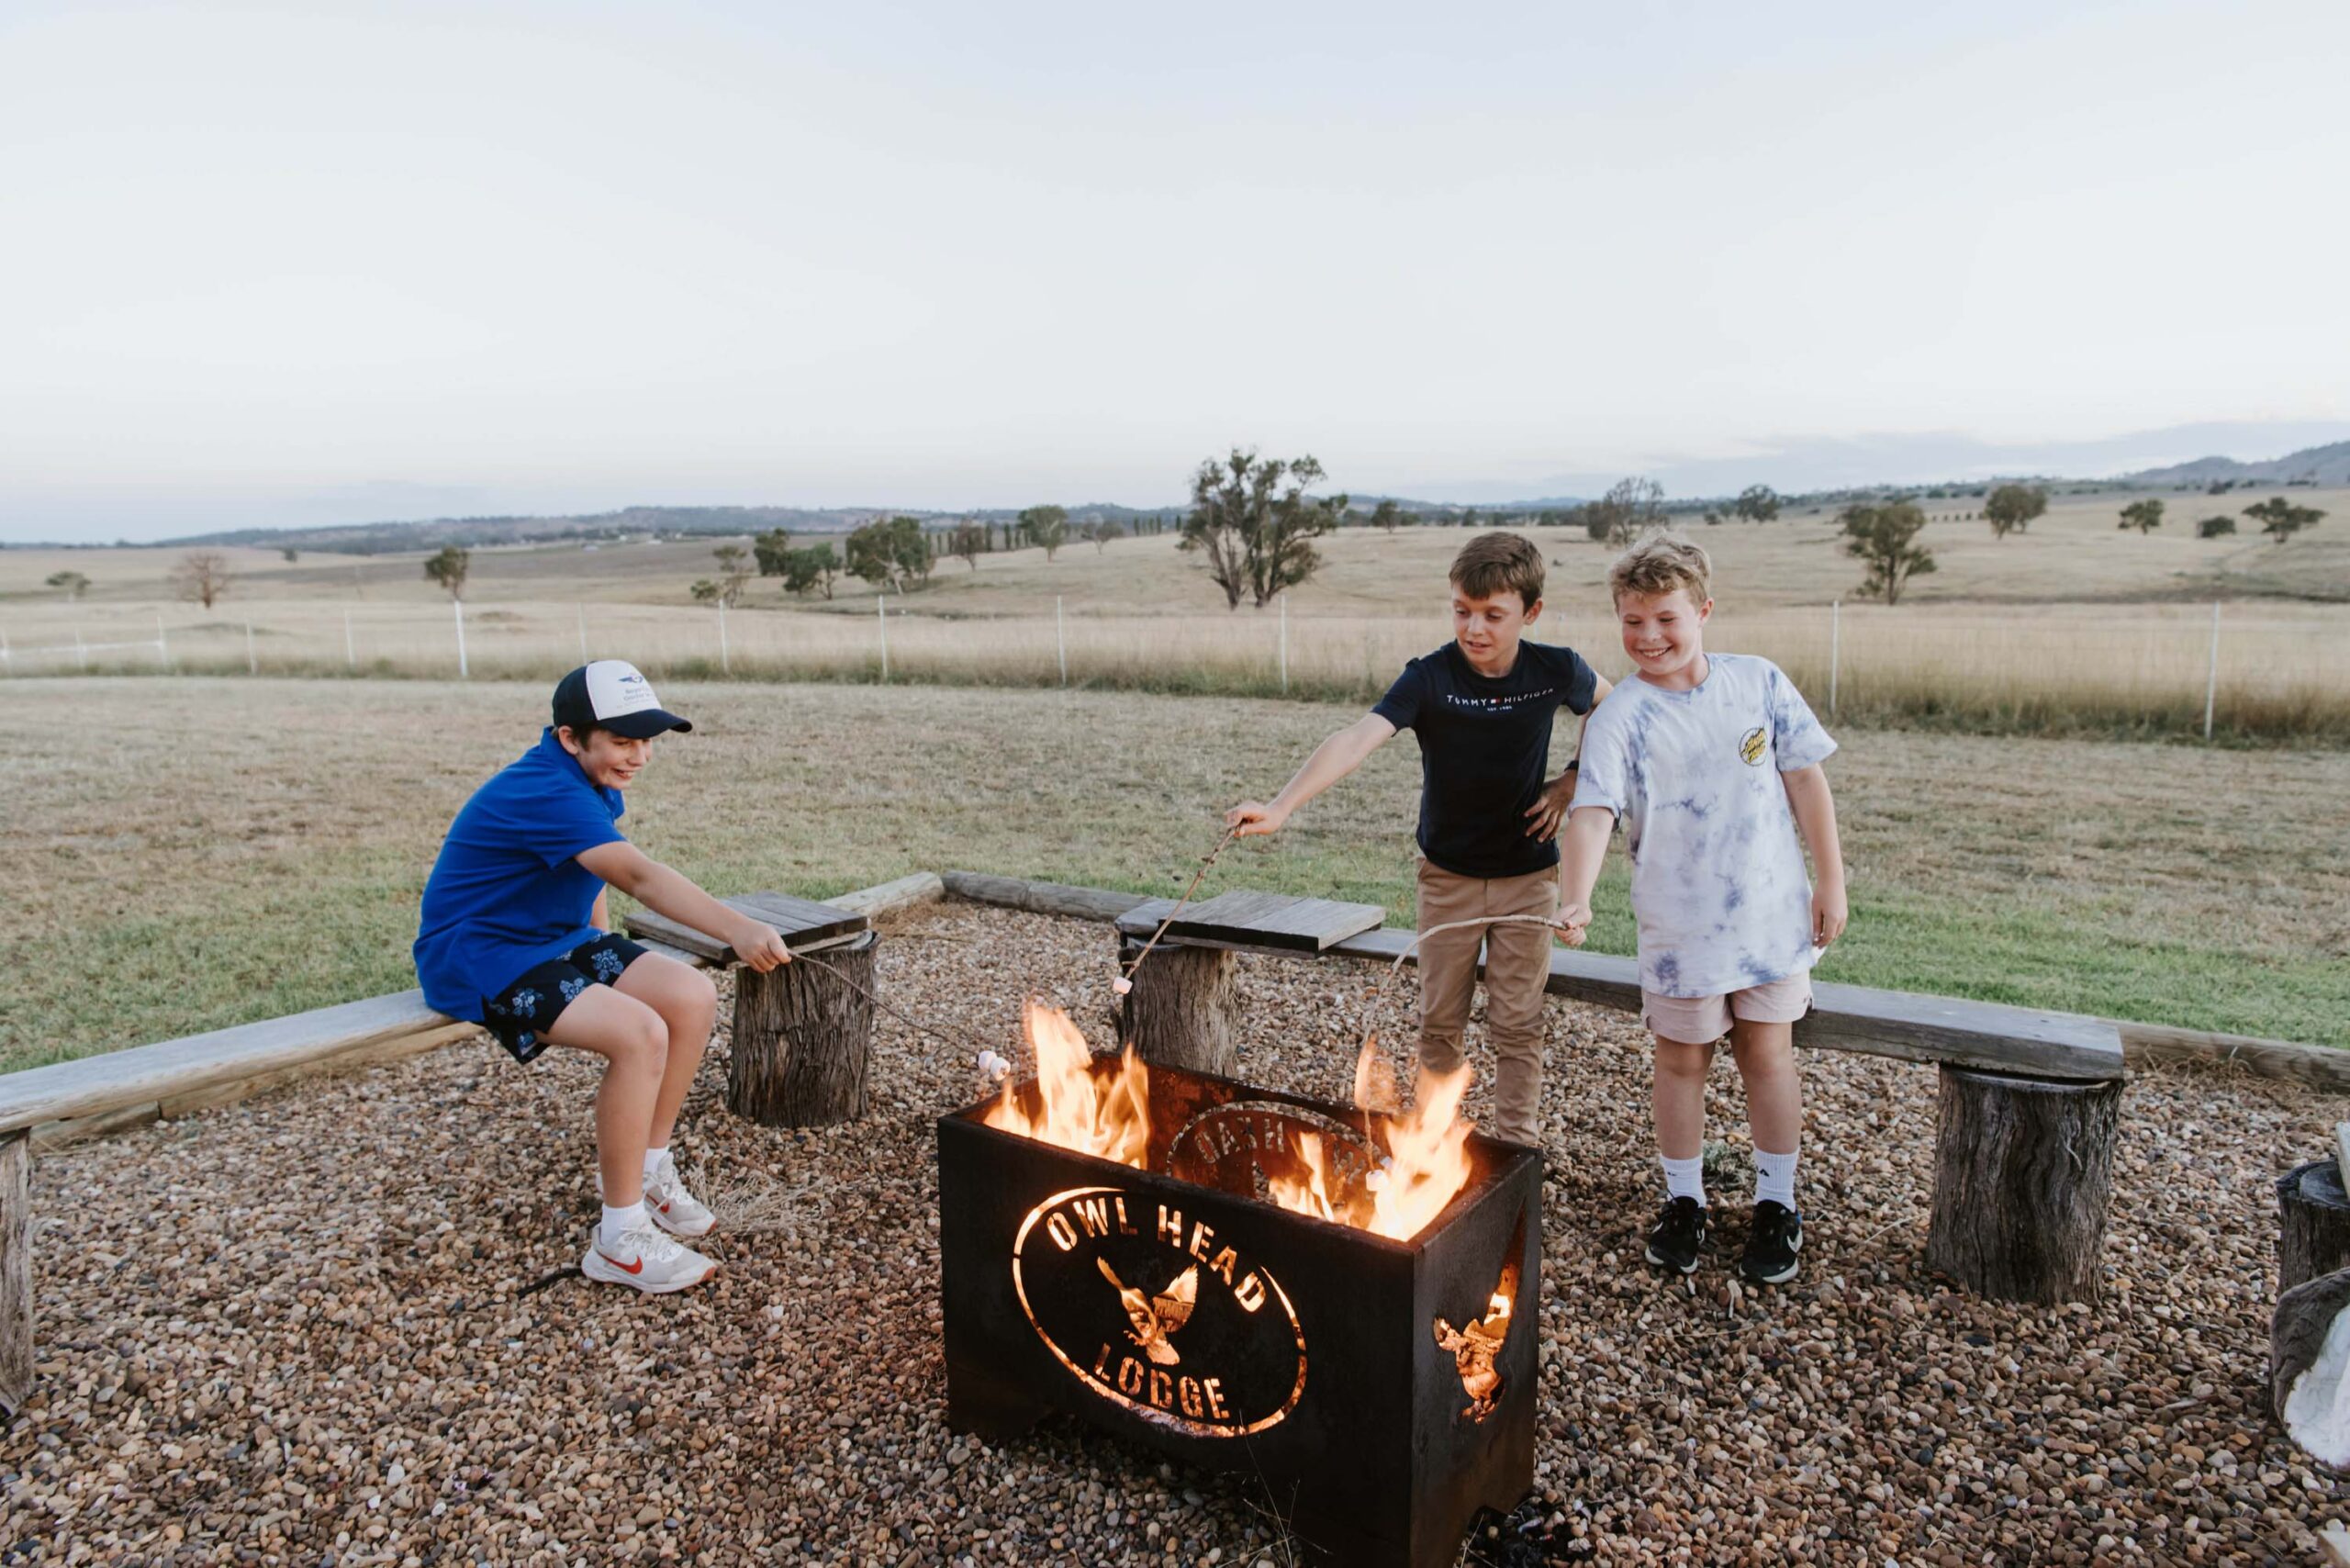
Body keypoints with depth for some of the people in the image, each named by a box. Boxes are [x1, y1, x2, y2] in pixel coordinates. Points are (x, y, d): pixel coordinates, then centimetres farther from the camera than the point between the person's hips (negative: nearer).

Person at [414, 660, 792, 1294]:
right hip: (478, 957, -9)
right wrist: (738, 930, -51)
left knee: (693, 997, -7)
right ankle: (620, 1241, -17)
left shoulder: (591, 781, 4)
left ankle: (645, 1170, 9)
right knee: (639, 1033, -28)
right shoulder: (546, 791, -27)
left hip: (556, 939, 9)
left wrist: (605, 954, 9)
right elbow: (641, 877, -41)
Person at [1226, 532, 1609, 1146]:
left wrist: (1572, 780, -3)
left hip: (1527, 876, 0)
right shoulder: (1430, 678, -19)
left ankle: (1517, 1149, 22)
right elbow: (1356, 739, -34)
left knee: (1517, 1025, 7)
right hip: (1448, 875, 0)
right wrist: (1280, 806, -47)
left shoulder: (1556, 671, -12)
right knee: (1439, 1021, 11)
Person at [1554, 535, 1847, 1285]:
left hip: (1773, 912, 2)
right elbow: (1593, 810, -24)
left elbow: (1804, 779, 3)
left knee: (1768, 1054, 11)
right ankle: (1683, 1202, 31)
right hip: (1680, 926, -2)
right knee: (1682, 1060, 11)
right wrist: (1576, 899, -40)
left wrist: (1832, 881, 3)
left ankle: (1777, 1206, 31)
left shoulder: (1760, 682, -3)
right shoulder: (1620, 716, -12)